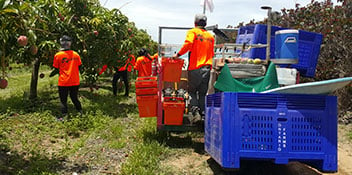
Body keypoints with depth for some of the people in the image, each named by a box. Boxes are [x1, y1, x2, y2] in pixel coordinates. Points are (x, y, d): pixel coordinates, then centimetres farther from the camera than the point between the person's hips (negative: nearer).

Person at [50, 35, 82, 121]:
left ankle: (64, 116, 7)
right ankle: (81, 113, 24)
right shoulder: (76, 54, -1)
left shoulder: (58, 55, -9)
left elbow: (56, 69, -3)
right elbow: (79, 68, 6)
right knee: (75, 98, 19)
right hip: (75, 82, 3)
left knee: (63, 100, 7)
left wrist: (51, 75, 15)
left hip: (63, 82, -3)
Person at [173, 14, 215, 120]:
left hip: (195, 68, -4)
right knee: (203, 93, 12)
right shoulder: (210, 36, 15)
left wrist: (178, 54, -13)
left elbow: (188, 43, -20)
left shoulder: (192, 32, -1)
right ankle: (203, 113, 9)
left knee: (192, 91, 8)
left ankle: (195, 110, -10)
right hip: (207, 68, 4)